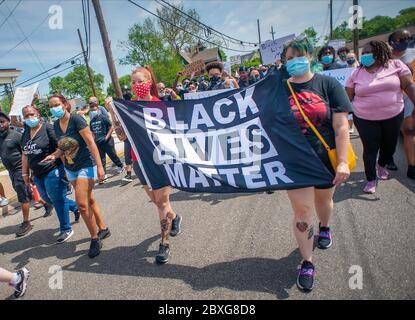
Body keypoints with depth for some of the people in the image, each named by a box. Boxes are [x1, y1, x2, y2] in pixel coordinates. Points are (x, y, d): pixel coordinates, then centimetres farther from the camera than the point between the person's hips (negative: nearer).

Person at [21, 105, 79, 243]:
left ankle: (66, 229, 20)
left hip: (53, 171, -8)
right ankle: (76, 207, 41)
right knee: (48, 199, 20)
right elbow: (25, 155, 16)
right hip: (38, 175, 8)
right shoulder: (26, 133, 9)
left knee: (57, 200, 3)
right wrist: (25, 173, 16)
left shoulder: (48, 128, -13)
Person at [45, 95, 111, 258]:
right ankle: (103, 229, 30)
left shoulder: (76, 119, -15)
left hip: (86, 166, -7)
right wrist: (54, 155, -7)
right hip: (70, 169, 7)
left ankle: (95, 239, 5)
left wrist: (99, 166, -22)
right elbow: (62, 146, 15)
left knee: (82, 204, -11)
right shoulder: (56, 125, 5)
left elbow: (91, 143, -18)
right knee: (89, 200, 14)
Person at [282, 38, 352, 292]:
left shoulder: (328, 84, -4)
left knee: (324, 200, 22)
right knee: (302, 211, 1)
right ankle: (307, 263, 18)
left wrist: (343, 161, -15)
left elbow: (341, 126, -8)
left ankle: (325, 228, 56)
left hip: (326, 159, 1)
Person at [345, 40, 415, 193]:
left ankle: (381, 165, 48)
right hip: (365, 119, -1)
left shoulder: (396, 65, -3)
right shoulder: (357, 73, -1)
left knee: (390, 145, 17)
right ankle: (371, 179, 16)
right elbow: (347, 97, 2)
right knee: (370, 149, 1)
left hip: (393, 116, 2)